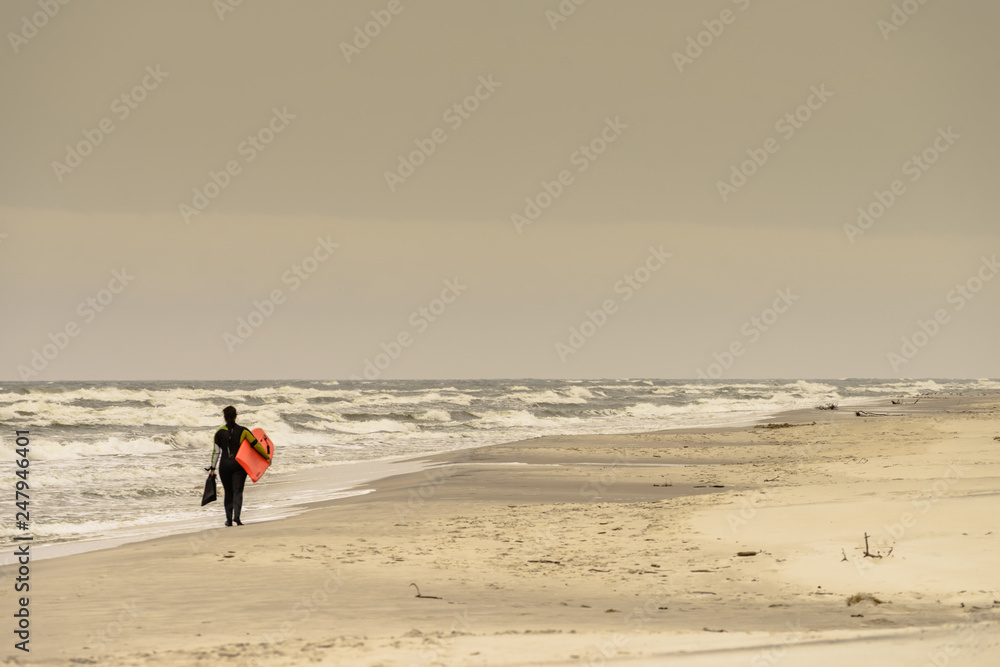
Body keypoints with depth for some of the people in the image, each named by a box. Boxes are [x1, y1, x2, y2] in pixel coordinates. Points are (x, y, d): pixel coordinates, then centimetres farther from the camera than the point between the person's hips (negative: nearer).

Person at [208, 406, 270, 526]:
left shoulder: (220, 432, -1)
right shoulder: (243, 431, -3)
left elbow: (216, 451, 1)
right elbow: (256, 445, -3)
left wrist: (212, 468, 6)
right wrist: (267, 457, 6)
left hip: (224, 466, 1)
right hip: (239, 465, -1)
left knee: (228, 492, 13)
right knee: (238, 491, -3)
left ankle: (229, 519, 13)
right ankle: (236, 516, -22)